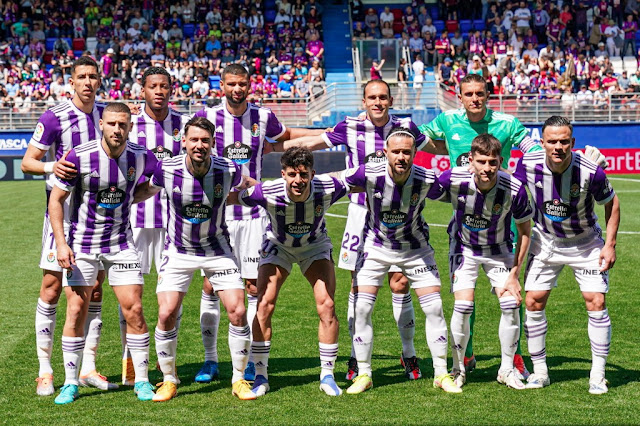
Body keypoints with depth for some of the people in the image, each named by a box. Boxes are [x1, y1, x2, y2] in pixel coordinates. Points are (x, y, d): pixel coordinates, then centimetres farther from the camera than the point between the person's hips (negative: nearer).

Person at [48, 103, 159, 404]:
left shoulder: (141, 158, -6)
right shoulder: (79, 157, -13)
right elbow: (56, 199, -6)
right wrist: (61, 243, -13)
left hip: (121, 244, 2)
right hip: (81, 246, -1)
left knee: (134, 310, -4)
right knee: (76, 311, -4)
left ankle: (141, 380, 9)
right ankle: (70, 383, 9)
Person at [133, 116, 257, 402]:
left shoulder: (228, 170, -17)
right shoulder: (167, 169, -18)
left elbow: (245, 187, 9)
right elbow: (147, 191, 5)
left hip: (217, 249, 0)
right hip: (178, 250, 0)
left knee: (237, 311, -10)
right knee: (167, 314, -12)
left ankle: (239, 380, 9)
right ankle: (169, 380, 10)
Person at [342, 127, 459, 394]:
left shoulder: (427, 179, -23)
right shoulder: (369, 174, -25)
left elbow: (441, 195, 1)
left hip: (415, 248, 1)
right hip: (376, 247, -1)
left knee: (434, 308, -3)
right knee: (361, 308, -8)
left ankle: (441, 374, 12)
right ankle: (364, 374, 7)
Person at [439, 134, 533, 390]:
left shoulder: (514, 189, -28)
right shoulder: (453, 180, -29)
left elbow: (525, 231, -12)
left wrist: (514, 274, -13)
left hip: (499, 250, 1)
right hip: (464, 247, -1)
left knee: (511, 305, -10)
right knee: (463, 306, -14)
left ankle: (507, 369, 11)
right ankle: (458, 369, 8)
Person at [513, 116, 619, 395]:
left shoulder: (590, 171, -27)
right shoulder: (528, 165, -21)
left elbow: (611, 202, -9)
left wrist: (610, 244, -11)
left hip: (586, 244, -2)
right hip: (545, 242, 2)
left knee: (596, 302, -9)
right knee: (533, 301, -3)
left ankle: (598, 376, 3)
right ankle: (540, 372, 11)